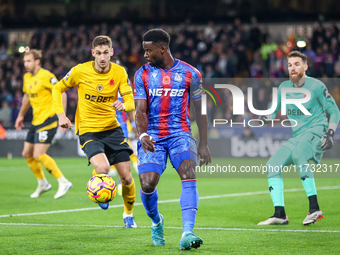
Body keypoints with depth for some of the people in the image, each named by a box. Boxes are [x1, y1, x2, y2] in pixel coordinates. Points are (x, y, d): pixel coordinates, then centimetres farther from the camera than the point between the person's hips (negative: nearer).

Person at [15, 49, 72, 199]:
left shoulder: (46, 76, -14)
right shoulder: (27, 77, 12)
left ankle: (63, 182, -6)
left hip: (47, 120, -9)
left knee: (38, 155, -16)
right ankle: (42, 184, 29)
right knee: (27, 154, 12)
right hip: (36, 121, 9)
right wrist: (21, 115, 32)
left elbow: (61, 93, -17)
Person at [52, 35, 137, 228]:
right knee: (103, 168, -28)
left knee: (126, 177, 0)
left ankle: (129, 214, 27)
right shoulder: (80, 71, -9)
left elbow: (131, 102, -6)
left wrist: (123, 105, -30)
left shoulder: (119, 72, -5)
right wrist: (61, 115, -4)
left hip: (112, 128, 3)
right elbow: (58, 89, 7)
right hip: (88, 130, -2)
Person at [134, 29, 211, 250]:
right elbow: (140, 110, -3)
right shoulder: (143, 74, 4)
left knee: (189, 175, -26)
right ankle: (157, 222, 19)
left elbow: (200, 110, 10)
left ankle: (187, 233, -33)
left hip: (180, 134, -1)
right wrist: (143, 135, -23)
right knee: (147, 184, -14)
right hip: (152, 137, 1)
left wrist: (204, 144, 7)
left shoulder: (190, 74, 2)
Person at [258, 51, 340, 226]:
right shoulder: (284, 87, 10)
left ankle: (314, 208, -35)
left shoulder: (316, 86, -6)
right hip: (297, 136, 7)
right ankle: (280, 214, 0)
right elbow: (273, 110, 19)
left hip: (316, 130, -7)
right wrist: (266, 118, -4)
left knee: (298, 154, -35)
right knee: (272, 165, -4)